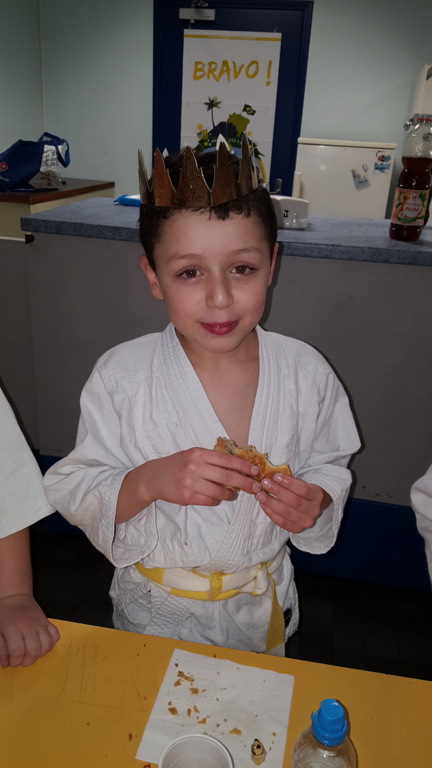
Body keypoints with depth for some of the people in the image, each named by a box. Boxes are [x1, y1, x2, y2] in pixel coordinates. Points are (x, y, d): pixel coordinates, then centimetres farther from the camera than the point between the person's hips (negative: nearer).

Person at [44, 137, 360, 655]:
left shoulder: (305, 374, -16)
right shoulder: (121, 375, -20)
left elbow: (329, 467, -3)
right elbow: (75, 494, -16)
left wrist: (316, 502, -24)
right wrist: (149, 481, -35)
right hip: (154, 613, -1)